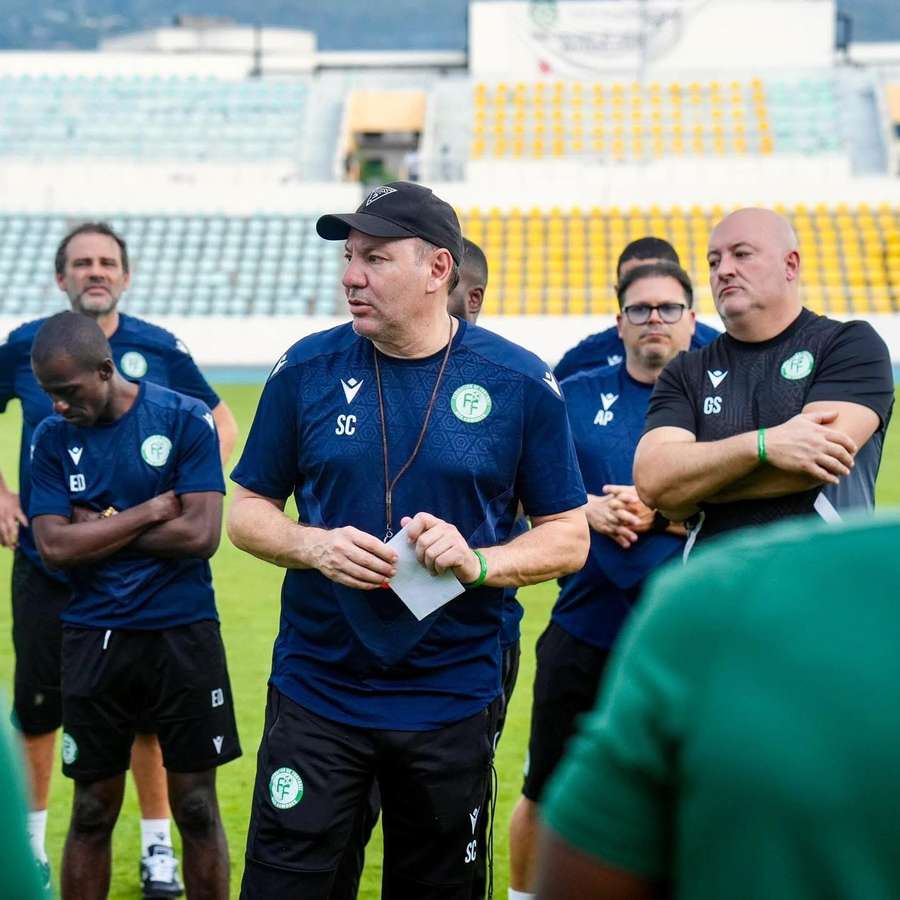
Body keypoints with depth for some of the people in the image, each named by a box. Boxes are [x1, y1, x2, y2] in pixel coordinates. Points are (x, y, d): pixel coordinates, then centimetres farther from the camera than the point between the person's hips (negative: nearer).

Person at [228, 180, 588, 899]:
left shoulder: (519, 383, -2)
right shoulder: (307, 370, 1)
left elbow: (570, 538, 2)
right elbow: (248, 513, 8)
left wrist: (478, 562, -17)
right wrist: (316, 547, -13)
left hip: (452, 704, 0)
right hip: (316, 696, 0)